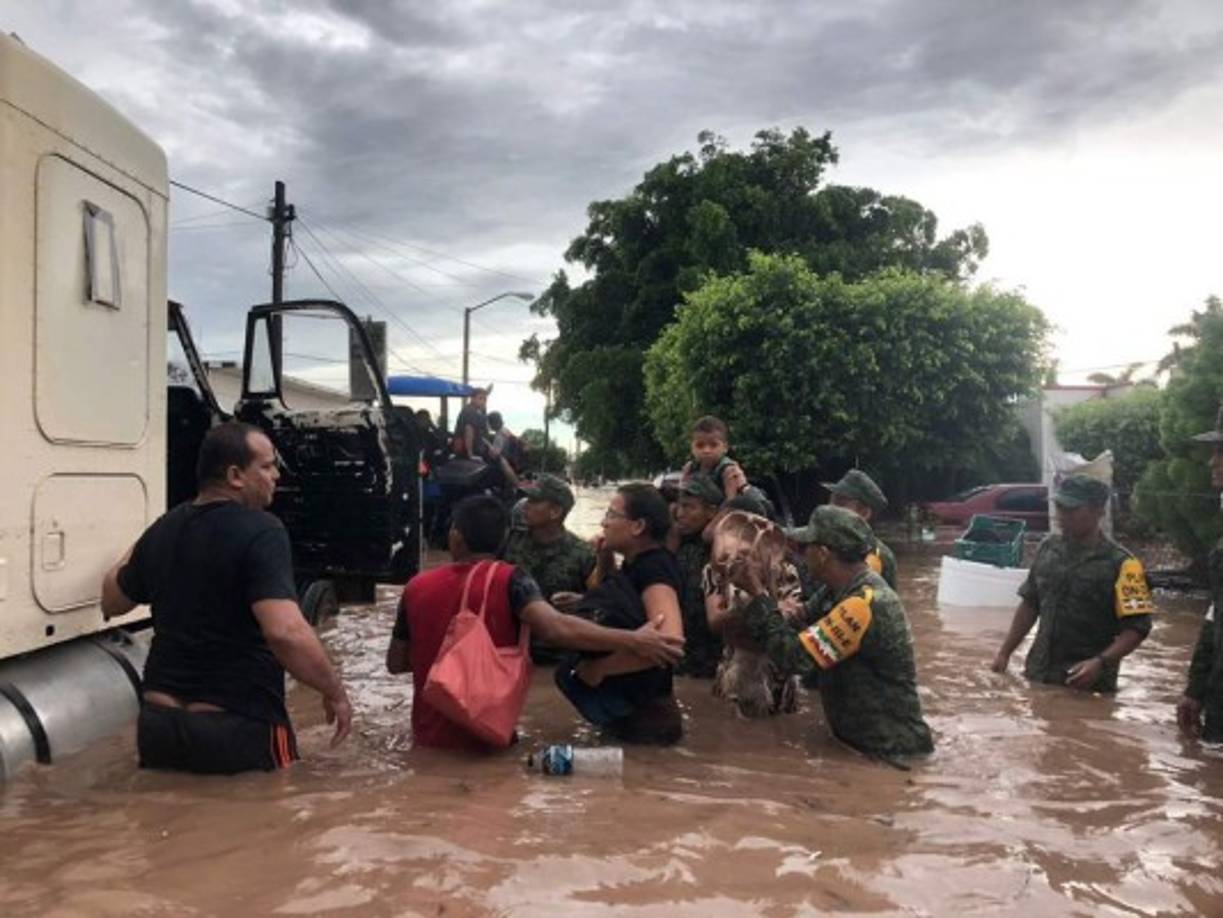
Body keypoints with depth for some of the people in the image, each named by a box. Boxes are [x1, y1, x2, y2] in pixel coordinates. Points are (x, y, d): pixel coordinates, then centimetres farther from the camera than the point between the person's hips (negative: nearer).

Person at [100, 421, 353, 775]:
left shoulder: (163, 529, 5)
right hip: (239, 728, -7)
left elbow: (111, 603, 22)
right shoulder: (260, 532, -18)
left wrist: (133, 555, 40)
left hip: (159, 722, 7)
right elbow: (285, 632, -30)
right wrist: (335, 692, -17)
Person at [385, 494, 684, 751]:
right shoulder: (509, 580, -14)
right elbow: (553, 628, -32)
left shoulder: (417, 587, -3)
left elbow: (395, 663, 5)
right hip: (489, 738, -2)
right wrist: (632, 641, -33)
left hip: (429, 738, 3)